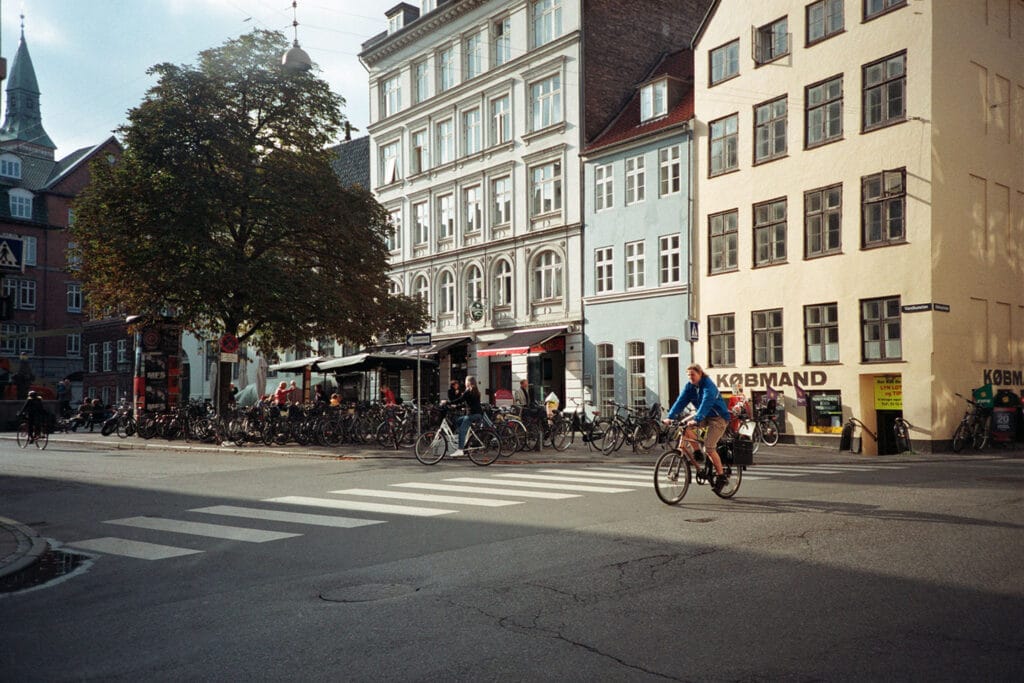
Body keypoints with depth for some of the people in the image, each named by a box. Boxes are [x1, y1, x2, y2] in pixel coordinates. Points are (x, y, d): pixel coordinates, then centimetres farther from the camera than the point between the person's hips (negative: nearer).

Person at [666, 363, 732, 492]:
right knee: (683, 425, -15)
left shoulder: (708, 386, -24)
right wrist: (670, 417, -24)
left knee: (709, 447, -17)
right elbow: (680, 401, -11)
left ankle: (722, 476, -2)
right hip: (704, 416, 7)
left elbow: (706, 404, -38)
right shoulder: (690, 386, -2)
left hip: (718, 418, -7)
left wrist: (696, 420, -52)